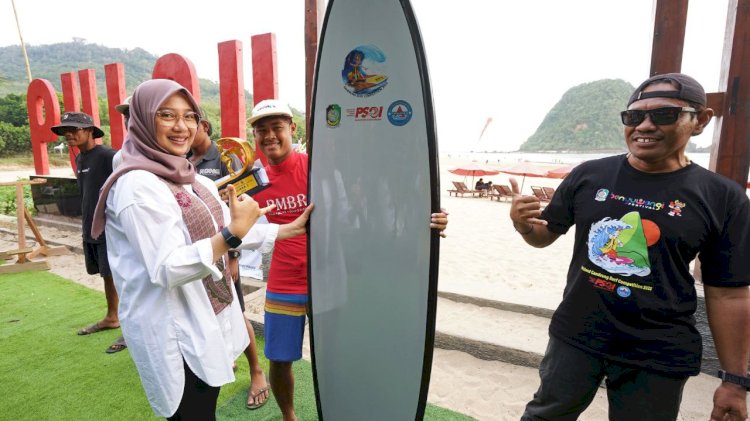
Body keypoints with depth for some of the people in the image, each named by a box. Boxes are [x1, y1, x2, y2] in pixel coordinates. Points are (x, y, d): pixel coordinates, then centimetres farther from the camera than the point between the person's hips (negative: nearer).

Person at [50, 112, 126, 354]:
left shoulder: (108, 156, -15)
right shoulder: (79, 159, 12)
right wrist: (86, 223, 19)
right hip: (91, 229, 8)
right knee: (106, 275, 17)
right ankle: (111, 318, 31)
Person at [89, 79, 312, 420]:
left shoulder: (196, 181, 6)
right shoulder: (137, 184, -21)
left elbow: (229, 233, 11)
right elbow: (166, 270, -26)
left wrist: (291, 229, 8)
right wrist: (233, 233, -33)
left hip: (209, 318, 8)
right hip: (175, 332, -8)